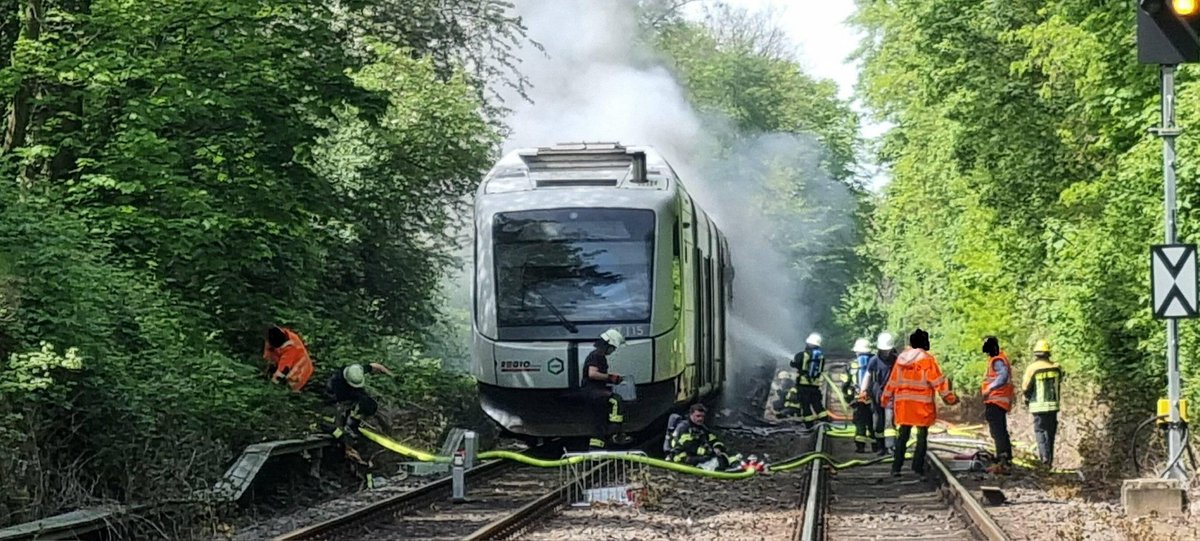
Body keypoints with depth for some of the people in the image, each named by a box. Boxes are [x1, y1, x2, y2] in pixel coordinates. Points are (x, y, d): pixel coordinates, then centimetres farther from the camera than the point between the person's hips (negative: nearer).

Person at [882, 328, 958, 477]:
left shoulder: (901, 358, 8)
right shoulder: (927, 359, -8)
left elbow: (893, 380, 13)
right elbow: (938, 381, -10)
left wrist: (886, 398, 22)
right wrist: (949, 397, -6)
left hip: (903, 403, 5)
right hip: (922, 404, -5)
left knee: (903, 435, 9)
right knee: (922, 435, 5)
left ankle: (896, 467, 4)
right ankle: (918, 466, 2)